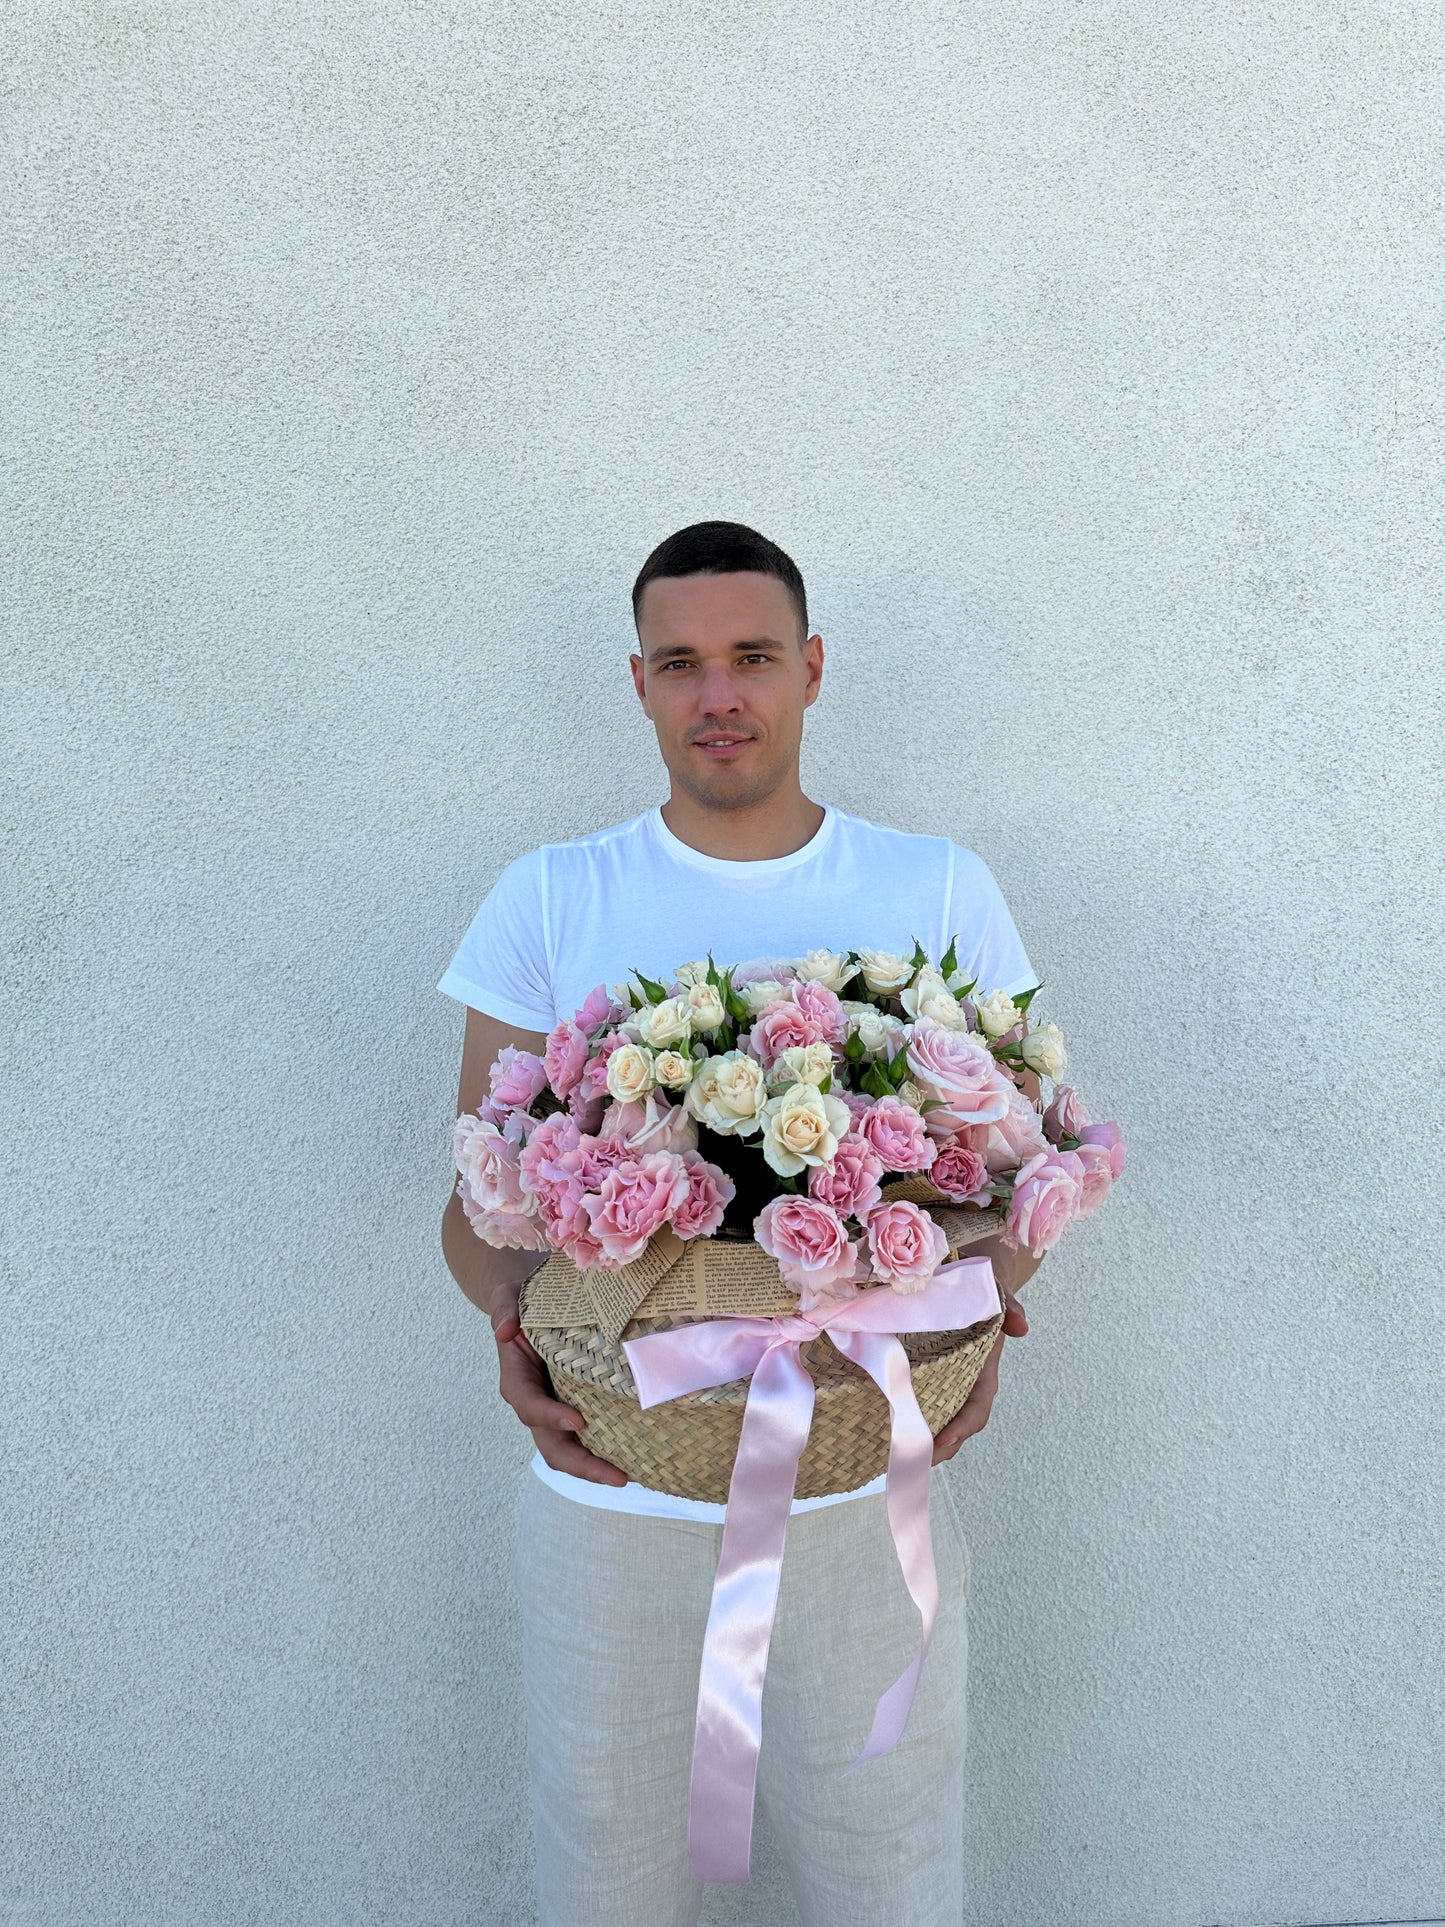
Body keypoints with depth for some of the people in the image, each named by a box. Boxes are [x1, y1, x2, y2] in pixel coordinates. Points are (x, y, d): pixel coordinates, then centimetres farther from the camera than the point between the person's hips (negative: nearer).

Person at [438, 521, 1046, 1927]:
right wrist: (513, 1322, -18)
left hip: (867, 1489, 0)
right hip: (610, 1489, 1)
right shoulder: (548, 902, 1)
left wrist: (981, 1303, -14)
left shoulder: (941, 892, 2)